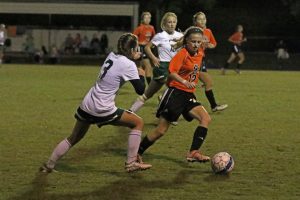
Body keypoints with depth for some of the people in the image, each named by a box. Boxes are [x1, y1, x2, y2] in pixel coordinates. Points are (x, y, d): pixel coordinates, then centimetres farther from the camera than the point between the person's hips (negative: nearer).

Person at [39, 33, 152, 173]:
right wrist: (141, 75, 9)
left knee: (73, 139, 24)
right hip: (102, 110, -7)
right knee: (138, 122, 8)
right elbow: (140, 90, -9)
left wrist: (133, 58, 21)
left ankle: (49, 165, 26)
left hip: (87, 105, 7)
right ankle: (131, 163, 6)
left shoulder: (112, 56, 8)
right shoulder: (128, 65, -12)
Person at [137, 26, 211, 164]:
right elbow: (172, 73, -29)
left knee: (206, 119, -13)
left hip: (188, 95, 7)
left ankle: (193, 153, -16)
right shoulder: (182, 54, -16)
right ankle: (137, 153, 12)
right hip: (175, 92, -7)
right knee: (161, 130, -4)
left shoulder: (200, 54, 7)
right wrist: (185, 82, -42)